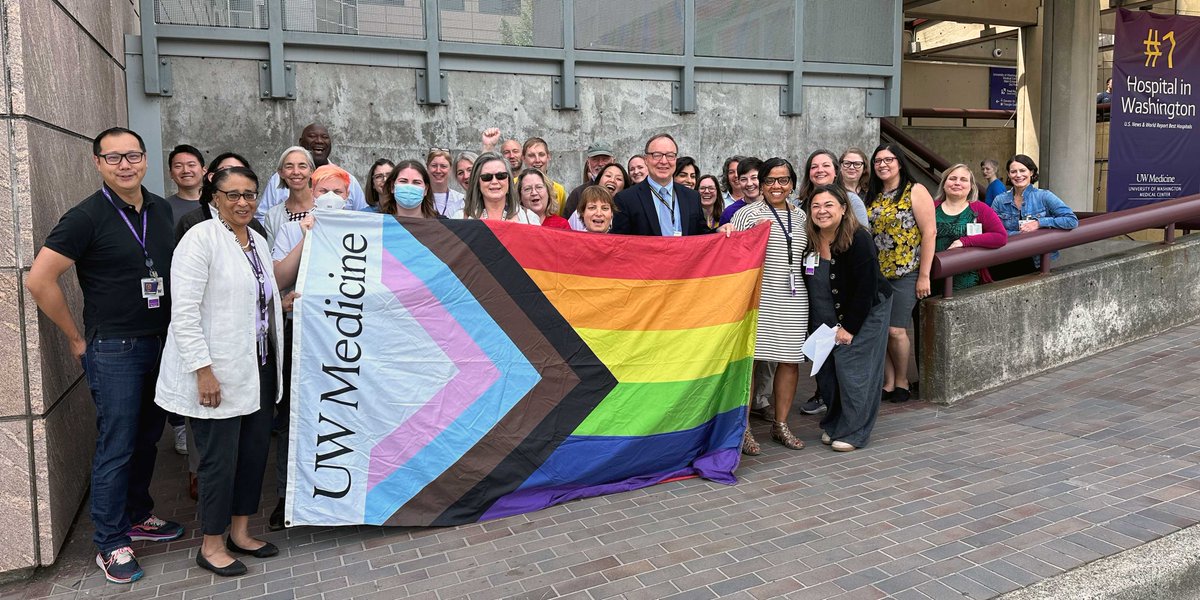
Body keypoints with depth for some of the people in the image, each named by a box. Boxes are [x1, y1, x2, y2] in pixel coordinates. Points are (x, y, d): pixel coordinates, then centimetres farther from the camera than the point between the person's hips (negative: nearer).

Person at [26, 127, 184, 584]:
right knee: (116, 448, 1)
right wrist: (77, 338, -7)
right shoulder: (87, 217, -12)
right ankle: (110, 544, 15)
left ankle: (137, 516, 34)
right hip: (114, 349, -6)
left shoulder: (162, 210, 6)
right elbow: (39, 280, -13)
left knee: (147, 438, 17)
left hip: (161, 342, 6)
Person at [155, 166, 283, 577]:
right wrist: (203, 369, -21)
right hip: (217, 374, -7)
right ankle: (211, 546, 18)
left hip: (258, 369, 8)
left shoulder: (258, 241, 12)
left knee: (255, 451, 13)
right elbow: (184, 311, -17)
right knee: (220, 459, 1)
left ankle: (240, 532, 29)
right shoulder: (201, 238, -12)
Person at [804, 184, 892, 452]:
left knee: (854, 369, -7)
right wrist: (813, 324, 2)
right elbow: (808, 286, 3)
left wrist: (849, 327, -18)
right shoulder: (809, 240, -6)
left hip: (866, 312, -5)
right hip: (827, 318, 6)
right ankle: (834, 424, 24)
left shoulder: (859, 240, -22)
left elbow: (866, 288, -20)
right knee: (827, 370, 7)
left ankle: (853, 432, 4)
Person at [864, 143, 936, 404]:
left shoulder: (915, 191, -4)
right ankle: (888, 383, 16)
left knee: (896, 330, -6)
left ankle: (901, 381, 15)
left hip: (904, 273, -5)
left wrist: (924, 275, -13)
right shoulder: (872, 196, 13)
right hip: (876, 273, 5)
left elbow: (929, 233, -9)